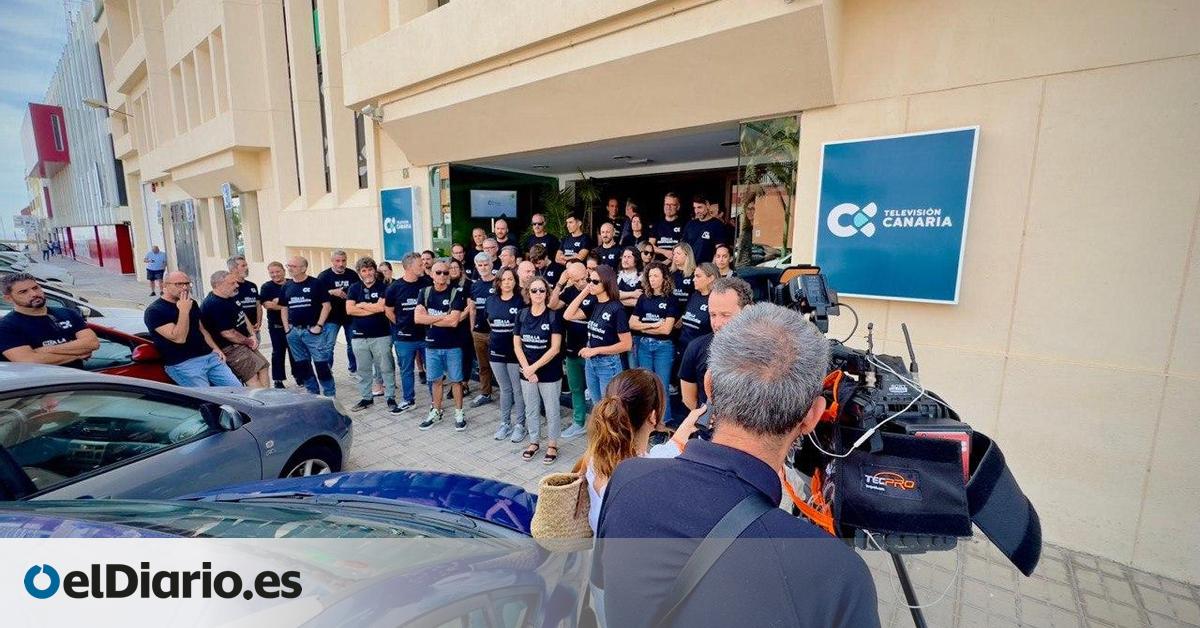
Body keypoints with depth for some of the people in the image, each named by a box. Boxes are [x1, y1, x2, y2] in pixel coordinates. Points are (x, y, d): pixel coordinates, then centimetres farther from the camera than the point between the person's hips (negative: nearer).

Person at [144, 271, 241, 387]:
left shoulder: (191, 304, 14)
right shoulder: (154, 311, -8)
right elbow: (179, 338, -19)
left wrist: (215, 348, 8)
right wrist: (184, 311, -18)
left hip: (209, 356, 6)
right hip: (181, 364, -6)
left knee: (237, 388, -3)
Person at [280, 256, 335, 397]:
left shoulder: (316, 283, -5)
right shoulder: (286, 287, 11)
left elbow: (327, 306, -7)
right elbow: (284, 308, 18)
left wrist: (319, 326, -12)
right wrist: (286, 327, 8)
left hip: (313, 330, -6)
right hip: (294, 332, 6)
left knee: (322, 364, -7)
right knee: (302, 365, 12)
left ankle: (330, 395, 0)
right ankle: (313, 393, 24)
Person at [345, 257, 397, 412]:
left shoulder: (382, 287, -2)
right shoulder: (354, 288, 7)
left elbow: (381, 307, -15)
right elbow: (349, 310, -6)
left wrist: (362, 305, -4)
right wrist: (373, 309, -10)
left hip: (381, 335, -3)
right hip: (359, 336, 3)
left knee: (386, 368, 3)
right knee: (364, 370, 13)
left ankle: (390, 397, 13)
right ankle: (366, 398, 25)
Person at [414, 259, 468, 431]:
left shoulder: (456, 293, -8)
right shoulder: (425, 292, 2)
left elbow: (453, 321, -19)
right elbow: (417, 318, -10)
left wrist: (430, 319, -9)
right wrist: (443, 316, -15)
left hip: (452, 346, -3)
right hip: (431, 345, 3)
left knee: (455, 380, 7)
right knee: (436, 380, 15)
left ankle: (459, 414, 19)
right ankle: (436, 412, 29)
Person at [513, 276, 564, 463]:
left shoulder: (554, 316, -11)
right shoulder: (522, 315, 1)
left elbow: (555, 349, -15)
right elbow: (517, 345, 2)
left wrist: (534, 367, -16)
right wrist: (526, 368, -9)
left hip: (550, 373, -4)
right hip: (527, 372, 4)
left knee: (552, 410, 8)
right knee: (531, 409, 16)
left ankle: (552, 445, 25)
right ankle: (534, 442, 34)